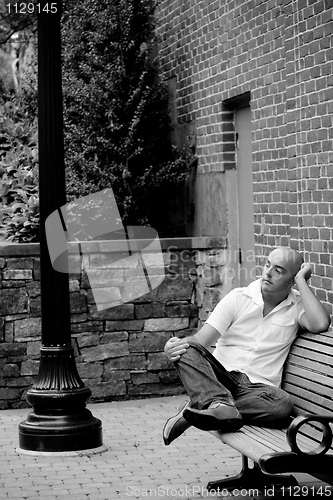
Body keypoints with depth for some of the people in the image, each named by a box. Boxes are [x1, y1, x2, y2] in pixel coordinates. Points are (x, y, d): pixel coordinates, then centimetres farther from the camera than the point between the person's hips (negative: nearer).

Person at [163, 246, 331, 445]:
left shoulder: (298, 305, 7)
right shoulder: (238, 298, 6)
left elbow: (320, 324, -17)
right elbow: (201, 340, -2)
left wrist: (301, 281, -7)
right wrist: (175, 345, -24)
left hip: (258, 387, 0)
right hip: (221, 376, 1)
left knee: (283, 404, -36)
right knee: (187, 349, -28)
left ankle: (201, 406, -30)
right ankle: (221, 404, -49)